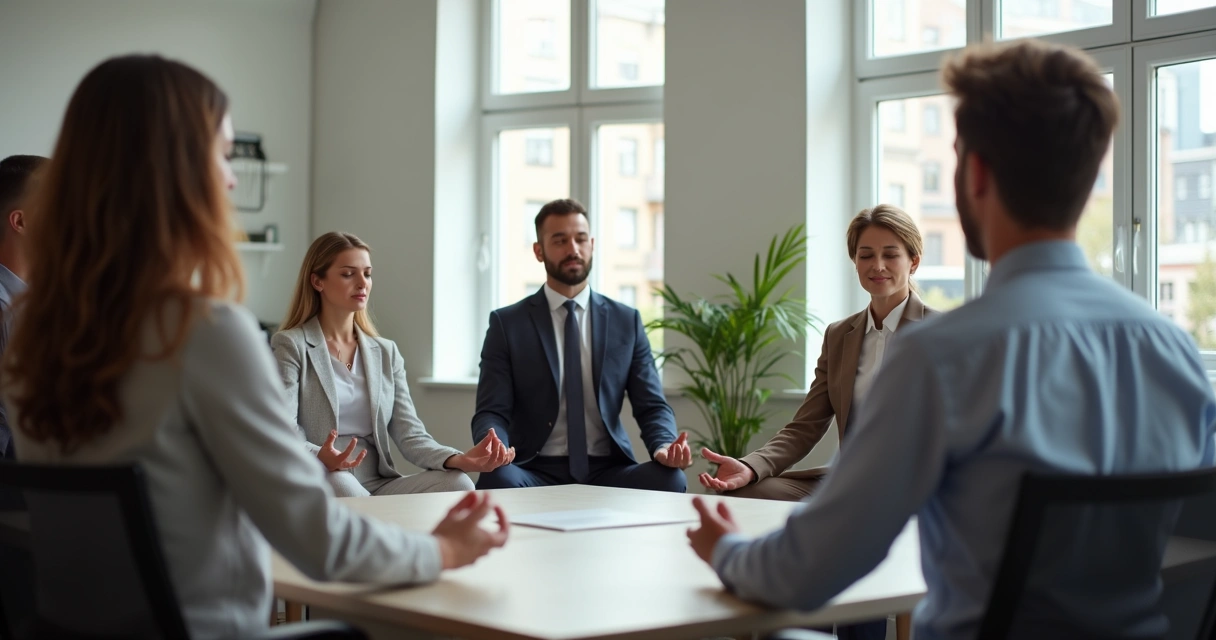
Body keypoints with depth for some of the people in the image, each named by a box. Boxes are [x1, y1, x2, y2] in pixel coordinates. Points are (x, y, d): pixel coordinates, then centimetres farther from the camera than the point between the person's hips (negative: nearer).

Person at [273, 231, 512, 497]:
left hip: (379, 484, 4)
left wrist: (459, 460, -16)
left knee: (457, 484, -23)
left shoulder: (386, 352, 16)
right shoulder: (291, 345, 0)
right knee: (342, 485, -39)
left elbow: (410, 435, 5)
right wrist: (319, 457, -34)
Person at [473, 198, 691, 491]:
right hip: (535, 474, -2)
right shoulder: (507, 323, 4)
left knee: (669, 478, -30)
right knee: (497, 479, -36)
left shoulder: (626, 321, 10)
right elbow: (491, 412, -2)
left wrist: (664, 447, -17)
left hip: (607, 472, 2)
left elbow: (652, 407, 7)